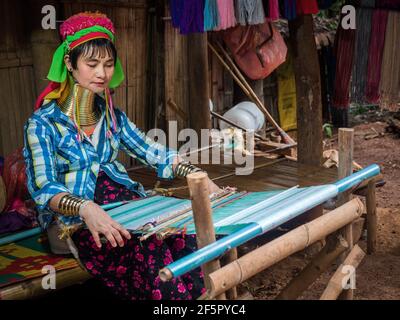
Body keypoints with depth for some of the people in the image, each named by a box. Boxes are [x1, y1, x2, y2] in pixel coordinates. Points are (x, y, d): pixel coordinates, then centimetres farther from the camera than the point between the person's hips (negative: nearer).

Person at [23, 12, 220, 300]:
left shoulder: (113, 116, 13)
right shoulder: (43, 123, -5)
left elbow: (154, 153, 10)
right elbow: (44, 188, -16)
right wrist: (86, 208, -36)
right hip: (77, 220, -5)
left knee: (187, 233, -22)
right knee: (148, 248, -32)